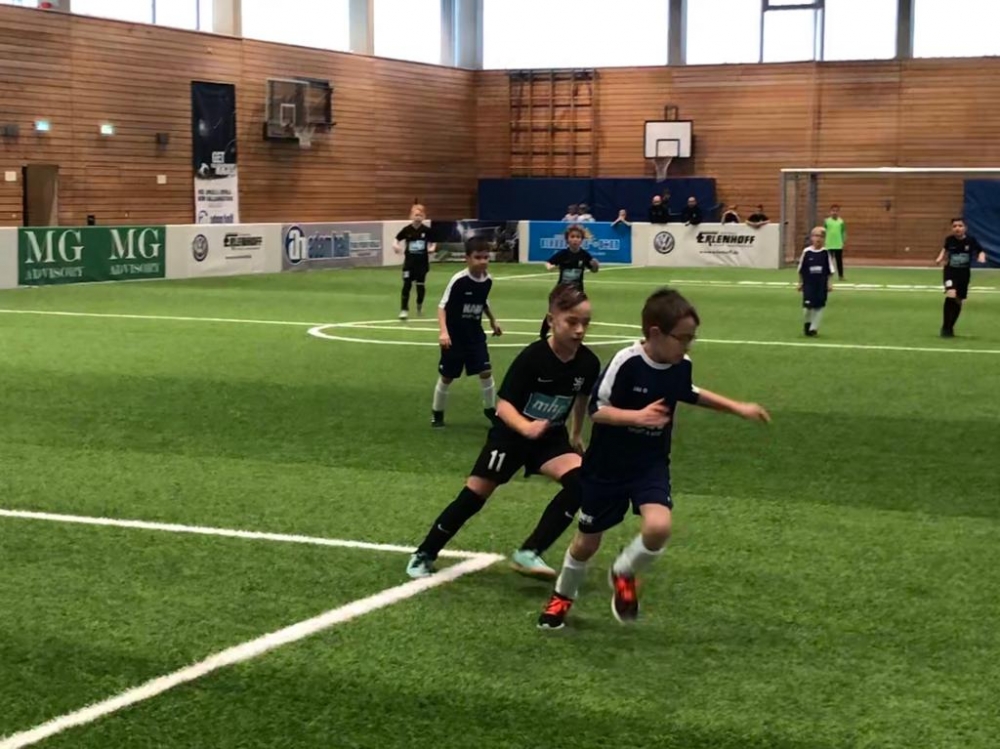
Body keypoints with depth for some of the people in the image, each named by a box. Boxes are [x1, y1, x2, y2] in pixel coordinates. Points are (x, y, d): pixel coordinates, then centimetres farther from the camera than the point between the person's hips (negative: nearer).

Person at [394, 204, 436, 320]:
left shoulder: (427, 230, -4)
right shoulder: (407, 229, -5)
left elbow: (433, 242, 7)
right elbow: (397, 240, 0)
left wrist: (432, 248, -13)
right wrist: (396, 246, -20)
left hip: (422, 262, 1)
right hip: (409, 262, -1)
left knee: (421, 285, 8)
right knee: (407, 284, -5)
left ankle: (419, 305, 33)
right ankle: (404, 309, -1)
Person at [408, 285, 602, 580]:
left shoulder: (589, 363, -13)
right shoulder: (533, 356, -26)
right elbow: (503, 403, -26)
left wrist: (576, 435, 21)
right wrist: (526, 427, -45)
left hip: (551, 438, 4)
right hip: (511, 434, -3)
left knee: (580, 481, -23)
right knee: (474, 496, 2)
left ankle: (529, 553, -18)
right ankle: (424, 554, 22)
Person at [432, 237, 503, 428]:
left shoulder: (487, 280, -5)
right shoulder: (458, 280, -22)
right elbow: (442, 306, -19)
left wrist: (493, 321, 23)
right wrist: (444, 332, -29)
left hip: (475, 334, 4)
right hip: (454, 336, -4)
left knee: (486, 372, -3)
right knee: (447, 377, 7)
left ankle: (490, 409, 16)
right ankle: (437, 413, 25)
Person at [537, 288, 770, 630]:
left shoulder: (681, 366, -6)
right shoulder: (626, 362, -24)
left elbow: (691, 394, 17)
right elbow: (597, 409, -20)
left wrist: (738, 407, 15)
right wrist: (637, 416, -34)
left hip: (651, 465, 3)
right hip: (607, 467, -3)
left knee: (659, 527, -24)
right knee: (588, 540, 11)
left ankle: (624, 574, 8)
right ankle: (563, 596, 41)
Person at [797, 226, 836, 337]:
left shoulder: (826, 253, -3)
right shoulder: (806, 252, -4)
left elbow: (830, 271, 2)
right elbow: (801, 270, 4)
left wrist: (830, 283, -3)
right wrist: (800, 282, 6)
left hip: (821, 284, 1)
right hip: (808, 283, -1)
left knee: (819, 306, 2)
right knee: (808, 305, -6)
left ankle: (813, 328, 13)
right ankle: (807, 323, 21)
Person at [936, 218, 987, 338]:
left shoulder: (971, 240, -12)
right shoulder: (949, 240, -9)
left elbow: (981, 251, 0)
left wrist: (981, 257, -21)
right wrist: (940, 258, -3)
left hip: (964, 273, 2)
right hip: (950, 271, -2)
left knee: (959, 301, 10)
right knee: (951, 294, -25)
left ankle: (950, 327, 29)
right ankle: (945, 327, -14)